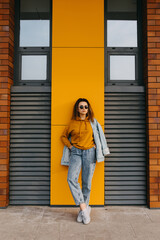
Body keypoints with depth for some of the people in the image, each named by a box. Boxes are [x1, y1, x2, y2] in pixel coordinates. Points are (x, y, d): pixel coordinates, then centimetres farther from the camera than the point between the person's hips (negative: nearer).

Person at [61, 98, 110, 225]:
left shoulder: (93, 122, 8)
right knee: (71, 178, -19)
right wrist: (70, 146, 5)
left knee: (87, 182, 0)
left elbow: (100, 135, 17)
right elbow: (64, 136, 19)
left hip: (90, 153, 0)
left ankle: (83, 209, 16)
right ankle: (84, 208, -12)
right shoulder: (72, 123, 9)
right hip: (76, 153, 1)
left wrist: (95, 145, 4)